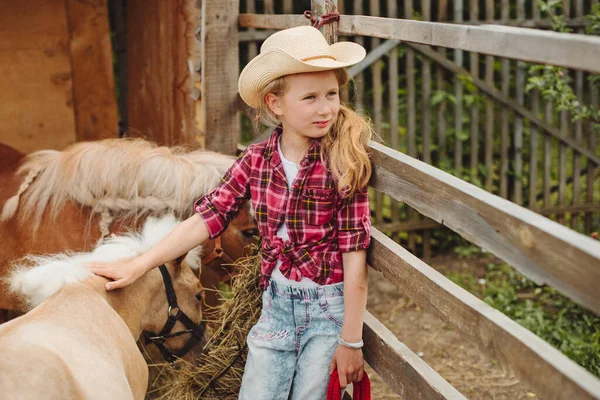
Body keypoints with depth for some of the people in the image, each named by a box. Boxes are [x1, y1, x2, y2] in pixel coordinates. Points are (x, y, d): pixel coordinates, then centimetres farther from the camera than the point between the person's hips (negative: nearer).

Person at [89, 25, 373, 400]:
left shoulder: (345, 162, -15)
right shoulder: (256, 160, -3)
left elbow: (354, 253, -15)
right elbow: (207, 218, -4)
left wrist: (352, 341, -14)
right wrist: (137, 267, -9)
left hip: (331, 307, -4)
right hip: (277, 303, 4)